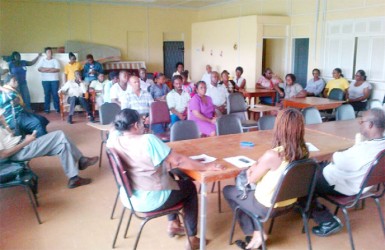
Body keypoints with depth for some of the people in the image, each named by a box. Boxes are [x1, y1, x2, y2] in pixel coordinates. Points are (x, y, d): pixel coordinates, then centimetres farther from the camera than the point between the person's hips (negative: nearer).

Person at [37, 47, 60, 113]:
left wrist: (45, 69, -9)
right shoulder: (42, 60, 9)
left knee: (55, 94, -1)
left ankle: (57, 108, 6)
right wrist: (52, 69, -11)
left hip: (54, 80, -1)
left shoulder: (55, 60, 5)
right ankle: (47, 109, 6)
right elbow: (39, 69, -3)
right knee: (47, 94, 1)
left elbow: (58, 69, -7)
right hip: (45, 80, 1)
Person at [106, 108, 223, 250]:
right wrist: (206, 167, -14)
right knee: (189, 188, 20)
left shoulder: (113, 140, -9)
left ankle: (173, 224, 39)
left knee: (170, 179, 31)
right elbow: (179, 161, -23)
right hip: (150, 201, -7)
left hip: (128, 197, 7)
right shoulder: (148, 140, -27)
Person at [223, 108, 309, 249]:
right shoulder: (304, 151, -11)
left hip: (268, 206, -6)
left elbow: (251, 180, -14)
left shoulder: (272, 155, -32)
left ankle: (256, 234, 18)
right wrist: (259, 166, 1)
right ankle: (257, 232, 23)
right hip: (290, 202, 7)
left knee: (227, 191, 17)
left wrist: (256, 166, 2)